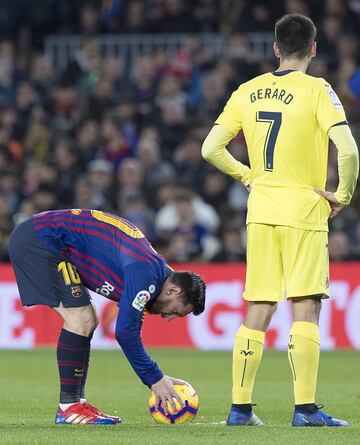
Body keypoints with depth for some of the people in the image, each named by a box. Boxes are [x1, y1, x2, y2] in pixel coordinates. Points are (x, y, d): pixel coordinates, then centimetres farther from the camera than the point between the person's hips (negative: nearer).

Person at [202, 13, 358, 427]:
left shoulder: (247, 91, 7)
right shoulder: (316, 90, -8)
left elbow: (211, 149, 7)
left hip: (260, 210, 5)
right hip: (304, 209, -5)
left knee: (257, 311, 9)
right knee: (306, 308, -3)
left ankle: (240, 407, 9)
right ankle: (305, 408, -8)